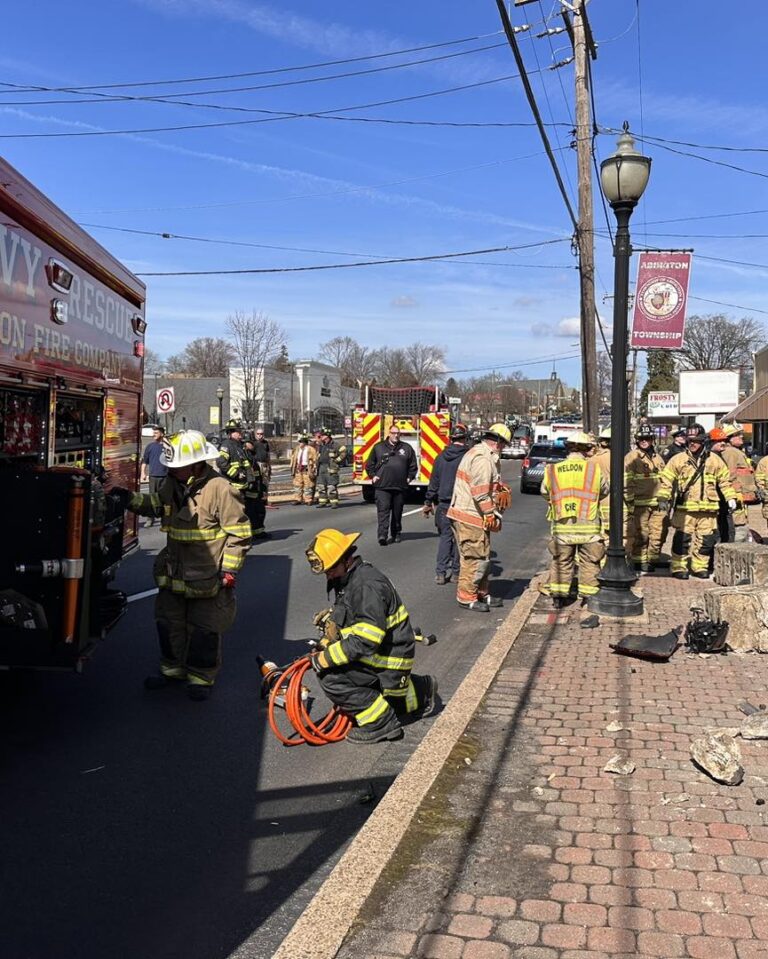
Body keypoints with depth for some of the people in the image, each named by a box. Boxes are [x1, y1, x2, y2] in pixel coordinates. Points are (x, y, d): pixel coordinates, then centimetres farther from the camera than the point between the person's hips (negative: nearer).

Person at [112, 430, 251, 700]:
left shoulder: (220, 489, -21)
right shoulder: (172, 483, 0)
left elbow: (239, 532, -15)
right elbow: (156, 504, 22)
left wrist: (229, 569, -15)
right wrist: (130, 499, 6)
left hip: (207, 576, -7)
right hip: (173, 572, 7)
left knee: (204, 629, 7)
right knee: (169, 622, 18)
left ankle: (201, 677, 23)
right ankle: (172, 668, 37)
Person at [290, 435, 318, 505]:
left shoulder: (311, 450, -7)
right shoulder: (296, 449, 8)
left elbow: (315, 460, -4)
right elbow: (293, 459, 16)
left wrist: (313, 471, -8)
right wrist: (293, 469, 12)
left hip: (307, 470, -5)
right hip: (298, 469, 5)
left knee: (307, 486, -1)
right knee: (297, 485, 6)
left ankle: (308, 500, 6)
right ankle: (298, 499, 13)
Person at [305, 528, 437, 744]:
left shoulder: (367, 585, -26)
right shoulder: (348, 578, 6)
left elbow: (366, 639, -31)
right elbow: (352, 615, 22)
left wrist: (326, 659, -28)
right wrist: (331, 616, 3)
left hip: (388, 658, -10)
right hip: (375, 653, 10)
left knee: (332, 679, -20)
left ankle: (379, 722, -6)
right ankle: (421, 691, 33)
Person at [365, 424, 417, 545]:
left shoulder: (407, 448, 11)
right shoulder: (378, 447, 7)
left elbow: (413, 465, 17)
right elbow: (370, 464, 12)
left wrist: (409, 477, 7)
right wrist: (373, 475, 1)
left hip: (400, 486, 2)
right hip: (382, 486, -2)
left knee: (397, 511, 11)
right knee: (383, 510, -10)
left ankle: (396, 533, 23)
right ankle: (382, 535, -16)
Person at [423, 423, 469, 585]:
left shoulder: (441, 457, 5)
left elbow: (434, 482, 9)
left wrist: (428, 502, 16)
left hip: (443, 504, 3)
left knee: (445, 536, 9)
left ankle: (441, 572, 3)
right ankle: (456, 571, 13)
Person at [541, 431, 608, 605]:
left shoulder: (552, 470, -2)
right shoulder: (594, 468, -6)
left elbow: (545, 493, 9)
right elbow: (604, 492, 7)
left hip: (561, 527, 2)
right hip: (588, 527, -2)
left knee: (561, 562, 16)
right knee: (589, 563, 12)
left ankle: (558, 595, 19)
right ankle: (589, 595, 17)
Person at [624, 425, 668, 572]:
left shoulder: (657, 458, 16)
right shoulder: (631, 457, -3)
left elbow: (664, 480, 24)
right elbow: (627, 483, -7)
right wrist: (630, 502, -12)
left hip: (658, 504, 6)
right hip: (639, 503, -5)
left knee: (659, 533, 6)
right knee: (640, 535, -1)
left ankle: (652, 560, 18)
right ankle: (640, 561, 10)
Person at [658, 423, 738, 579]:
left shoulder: (714, 460, 9)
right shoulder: (678, 459, 2)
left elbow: (724, 480, 17)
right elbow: (666, 480, 0)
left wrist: (730, 498, 10)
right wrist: (663, 498, -12)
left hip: (708, 508, 3)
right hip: (684, 508, -3)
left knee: (705, 539, 8)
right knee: (682, 538, -5)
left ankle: (700, 567, 21)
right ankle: (679, 567, 4)